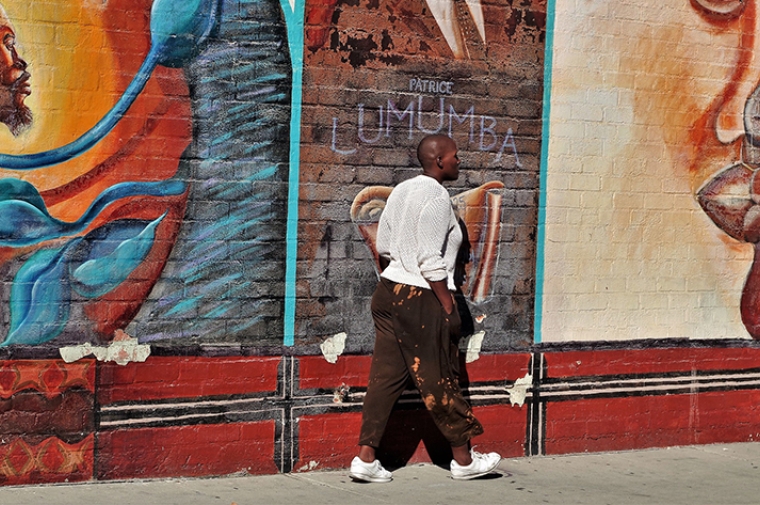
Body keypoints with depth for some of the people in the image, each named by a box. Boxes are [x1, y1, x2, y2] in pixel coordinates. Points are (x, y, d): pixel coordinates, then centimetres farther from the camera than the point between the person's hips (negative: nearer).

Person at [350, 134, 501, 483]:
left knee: (385, 376, 8)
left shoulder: (401, 191, 12)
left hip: (389, 293, 8)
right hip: (421, 300, -8)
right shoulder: (436, 196, -15)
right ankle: (463, 459, 16)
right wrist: (449, 307, -15)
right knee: (439, 381, 3)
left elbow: (383, 247, 15)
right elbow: (431, 261, -19)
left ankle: (365, 458, 6)